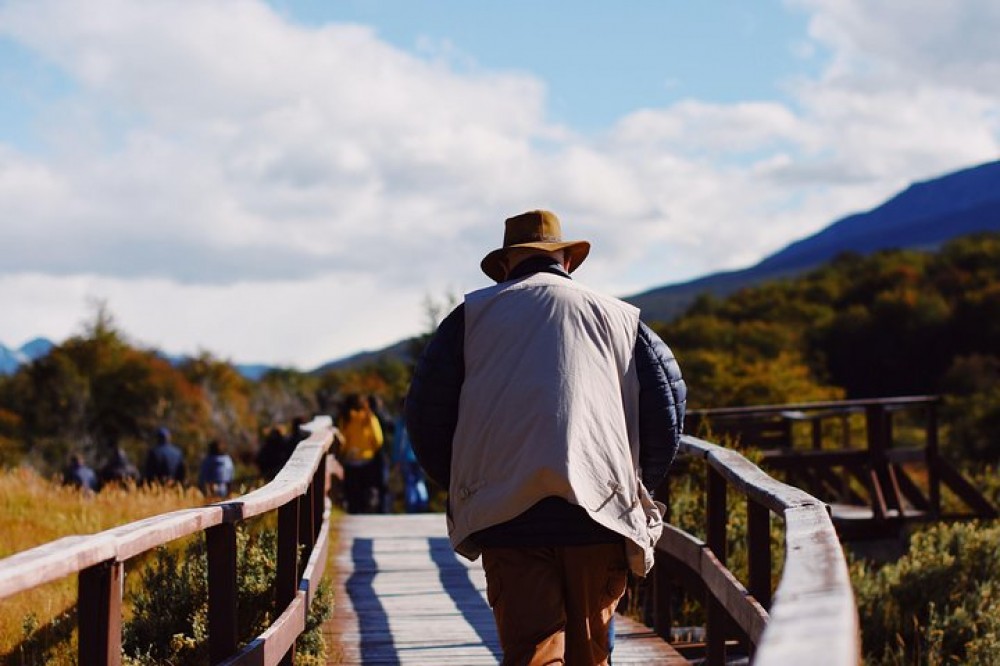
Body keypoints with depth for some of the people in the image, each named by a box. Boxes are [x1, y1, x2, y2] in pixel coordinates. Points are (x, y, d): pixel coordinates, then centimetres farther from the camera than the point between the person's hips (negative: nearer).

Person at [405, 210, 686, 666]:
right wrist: (638, 486, 20)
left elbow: (426, 407, 8)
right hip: (601, 516, 1)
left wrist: (460, 486, 20)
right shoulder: (618, 317, 17)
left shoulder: (474, 315, 14)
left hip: (507, 514, -1)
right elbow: (668, 402, 8)